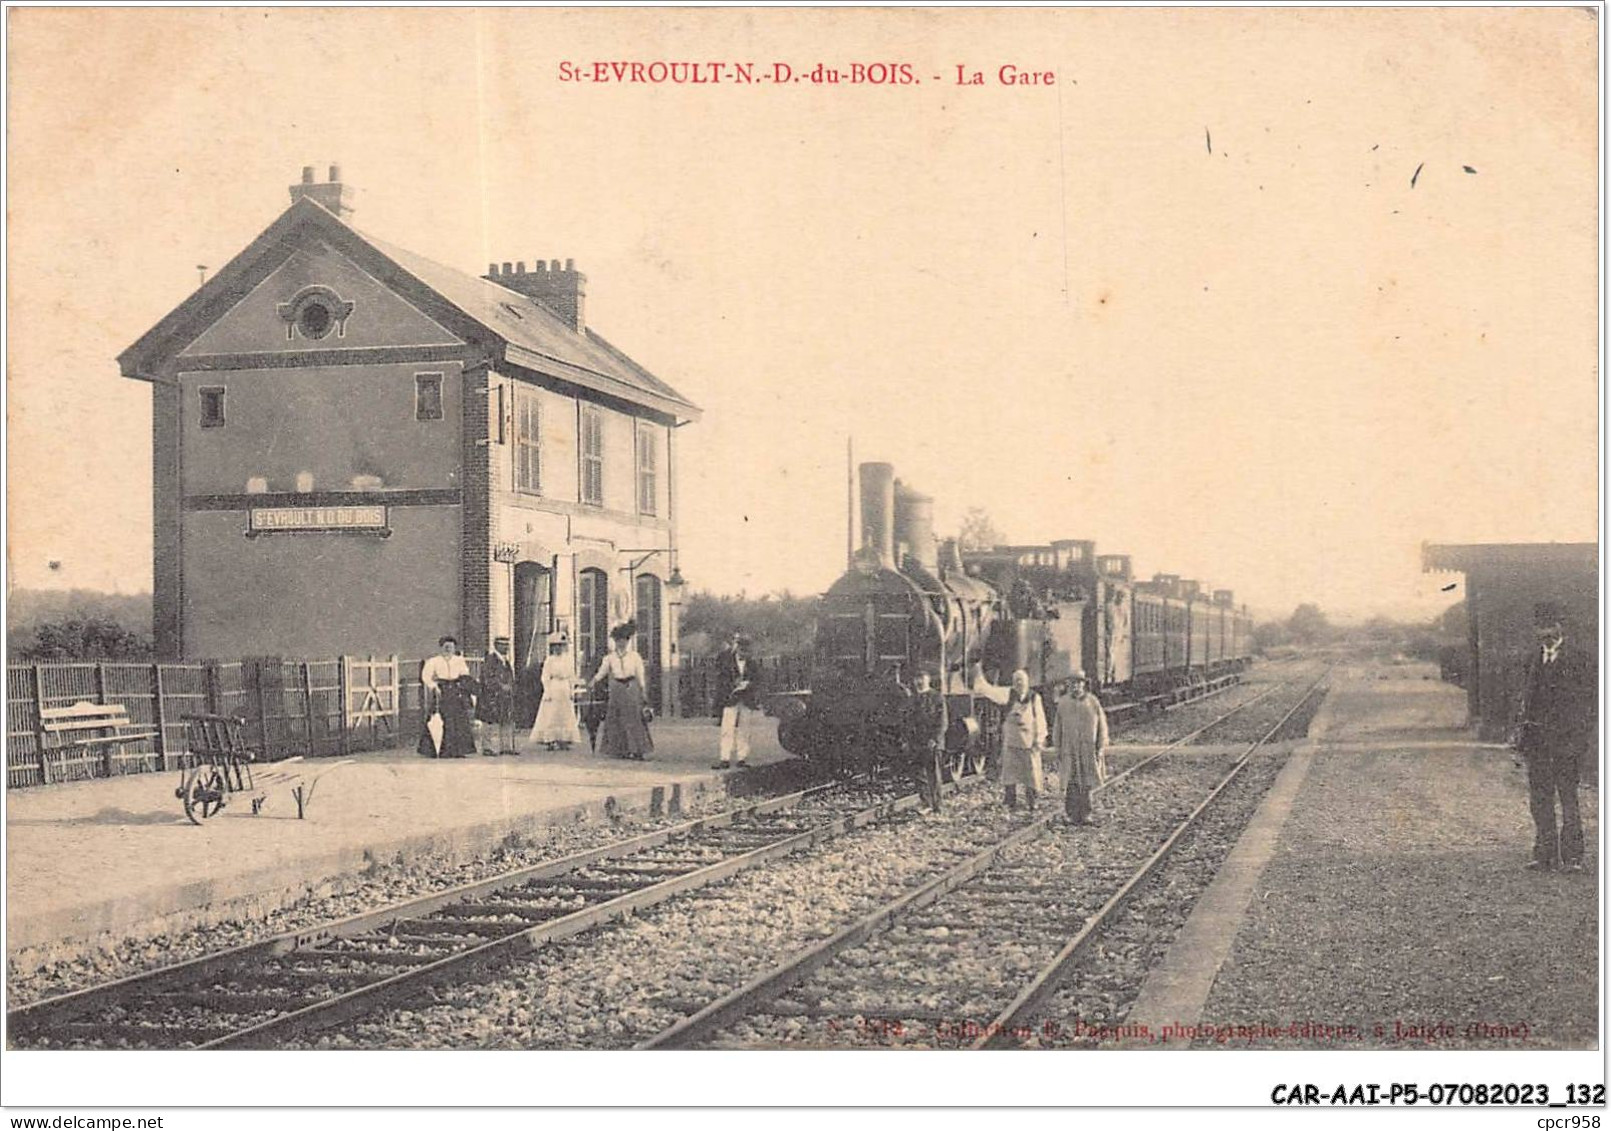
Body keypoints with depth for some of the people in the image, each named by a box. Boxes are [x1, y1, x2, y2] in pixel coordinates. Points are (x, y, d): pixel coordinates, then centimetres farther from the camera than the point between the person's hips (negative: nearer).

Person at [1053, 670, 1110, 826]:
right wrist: (1058, 749, 7)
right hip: (1069, 750, 0)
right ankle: (1073, 815, 2)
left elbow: (1102, 726, 6)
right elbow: (1057, 727, 10)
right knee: (1071, 784, -4)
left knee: (1087, 784, 3)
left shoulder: (1093, 702, 2)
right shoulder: (1063, 703, 4)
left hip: (1089, 749, 0)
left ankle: (1085, 814, 12)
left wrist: (1101, 748, 1)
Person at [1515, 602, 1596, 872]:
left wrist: (1586, 738, -10)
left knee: (1568, 795, -4)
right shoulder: (1536, 656, 14)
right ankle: (1544, 853, 11)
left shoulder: (1576, 656, -4)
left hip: (1567, 735, -5)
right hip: (1537, 734, 6)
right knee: (1539, 796, 5)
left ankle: (1572, 856, 2)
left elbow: (1587, 698, -5)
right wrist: (1524, 730, 13)